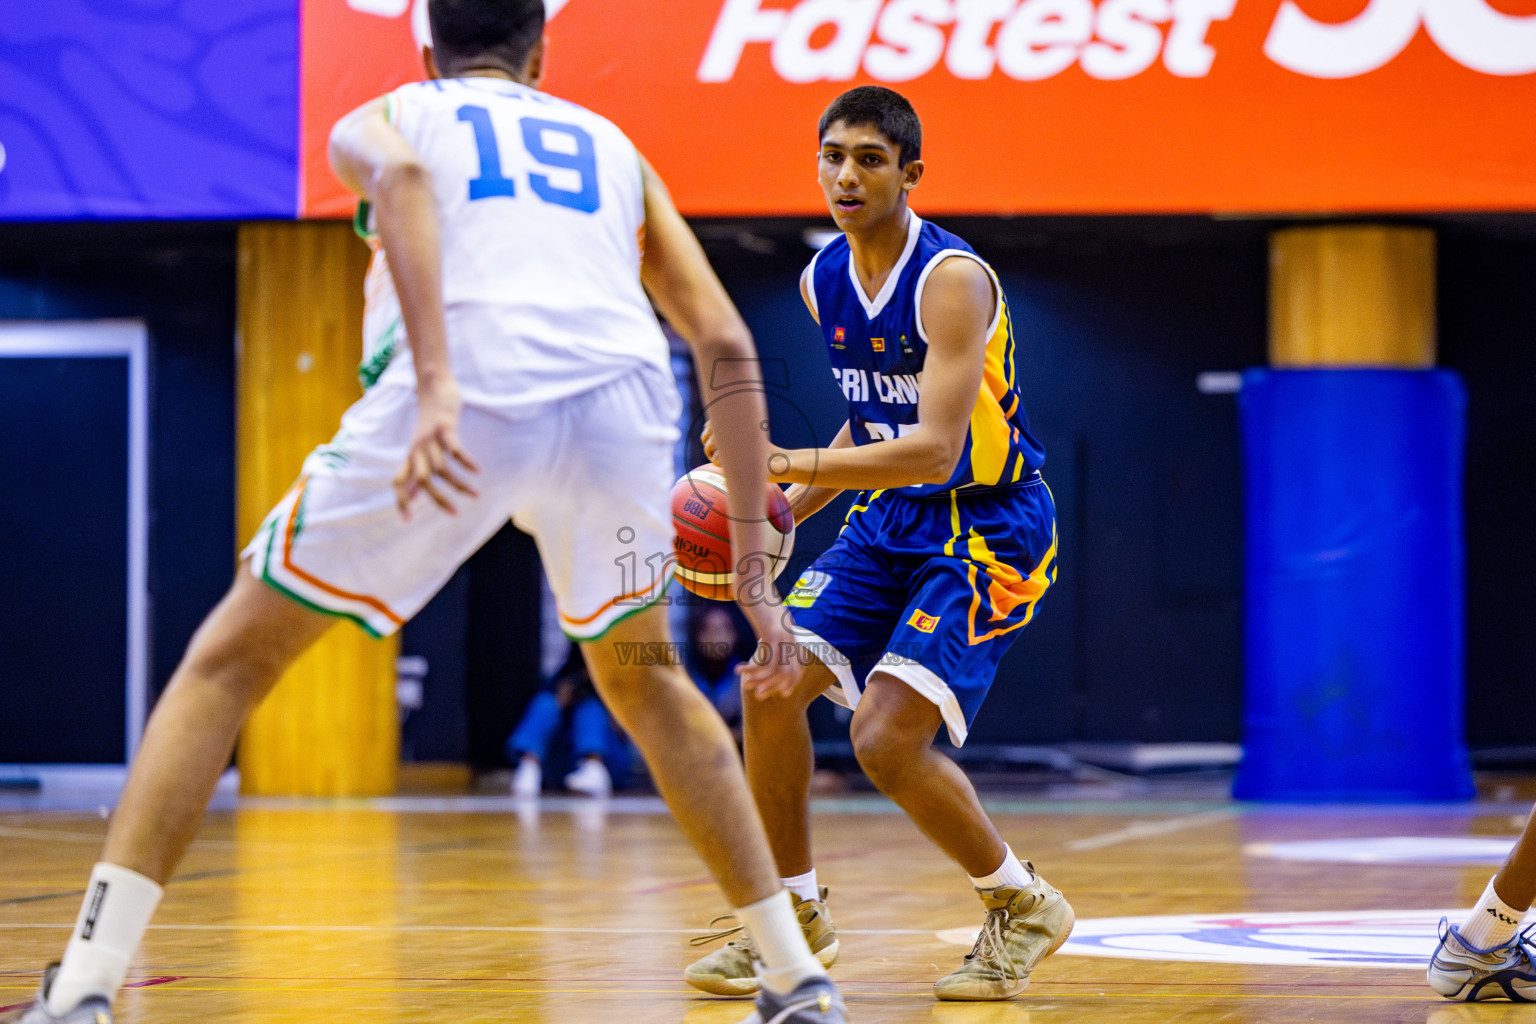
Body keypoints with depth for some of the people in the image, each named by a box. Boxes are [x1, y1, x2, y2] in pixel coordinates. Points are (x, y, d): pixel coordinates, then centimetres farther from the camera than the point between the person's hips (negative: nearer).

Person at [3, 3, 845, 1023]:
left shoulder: (381, 117, 26)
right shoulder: (613, 147, 34)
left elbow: (400, 177, -2)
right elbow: (727, 345, 24)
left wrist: (434, 386, -15)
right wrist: (753, 561, 25)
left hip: (468, 401, -3)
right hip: (621, 397, 3)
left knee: (229, 660, 12)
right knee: (643, 679, 32)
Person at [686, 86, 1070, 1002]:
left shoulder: (951, 279, -23)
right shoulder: (822, 282, 3)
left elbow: (935, 447, -31)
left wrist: (792, 464, -35)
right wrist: (786, 509, 9)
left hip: (991, 523, -8)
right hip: (893, 516, 8)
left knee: (888, 737, -18)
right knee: (773, 684, -5)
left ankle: (1024, 906, 5)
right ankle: (794, 911, 13)